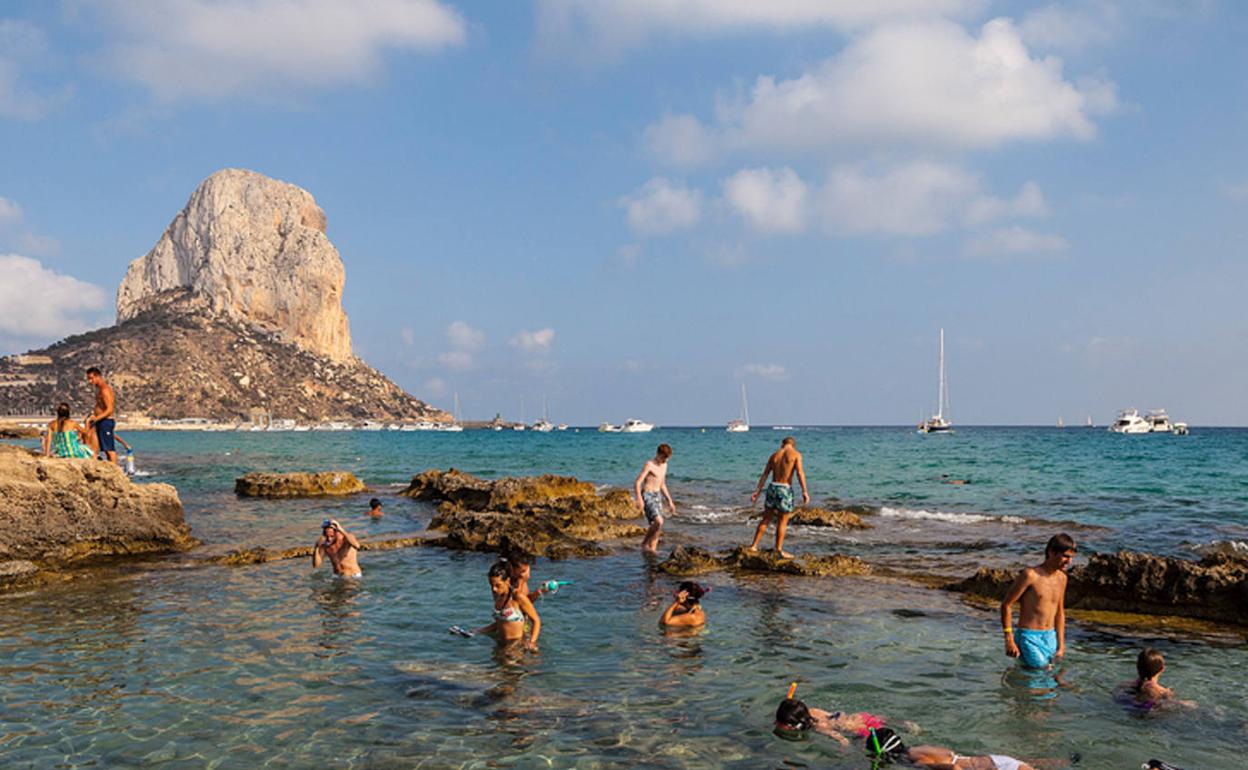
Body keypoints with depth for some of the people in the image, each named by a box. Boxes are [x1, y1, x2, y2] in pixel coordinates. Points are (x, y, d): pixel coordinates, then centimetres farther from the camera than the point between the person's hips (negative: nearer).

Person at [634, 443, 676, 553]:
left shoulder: (664, 466, 15)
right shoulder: (649, 464, -10)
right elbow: (637, 483, -16)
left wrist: (669, 501, 24)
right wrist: (639, 499, -29)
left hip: (657, 496, 8)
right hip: (647, 496, -8)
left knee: (656, 525, 2)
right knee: (658, 521, -21)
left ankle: (652, 548, 8)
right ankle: (644, 544, -5)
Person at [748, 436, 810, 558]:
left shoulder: (774, 455, 11)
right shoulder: (796, 454, -2)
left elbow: (764, 474, 10)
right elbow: (800, 472, -15)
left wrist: (757, 491, 10)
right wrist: (804, 491, -18)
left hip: (772, 487, 4)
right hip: (785, 489, -4)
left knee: (766, 519, 14)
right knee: (783, 521, 6)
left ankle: (754, 545, 14)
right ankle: (779, 550, 11)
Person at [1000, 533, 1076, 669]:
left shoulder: (1061, 578, 9)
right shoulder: (1030, 575, -14)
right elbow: (1006, 604, -12)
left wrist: (1061, 644, 17)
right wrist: (1009, 639, -15)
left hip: (1050, 638, 7)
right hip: (1029, 638, -7)